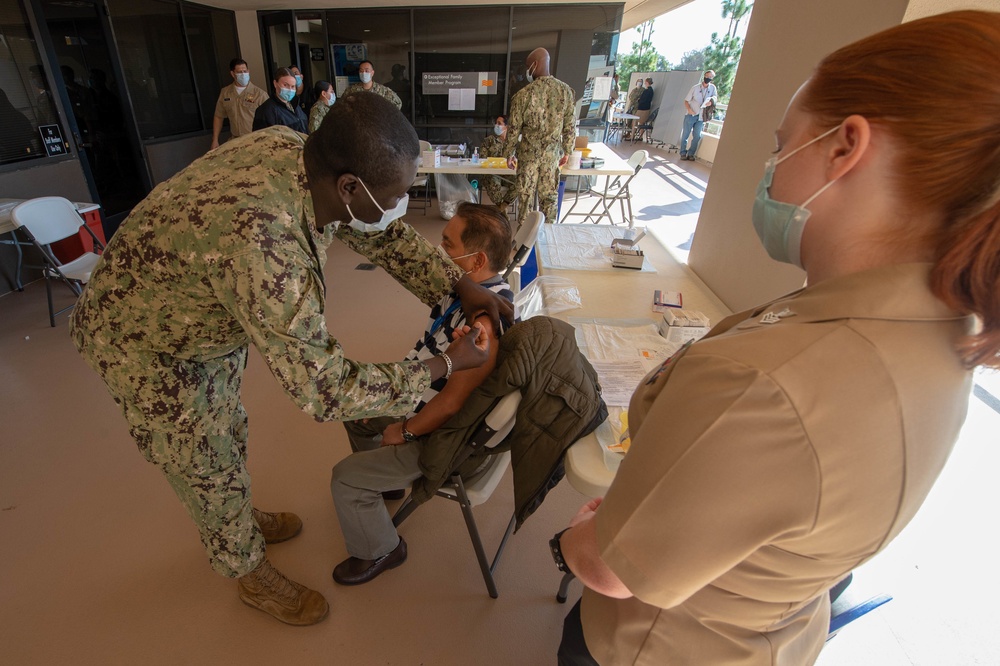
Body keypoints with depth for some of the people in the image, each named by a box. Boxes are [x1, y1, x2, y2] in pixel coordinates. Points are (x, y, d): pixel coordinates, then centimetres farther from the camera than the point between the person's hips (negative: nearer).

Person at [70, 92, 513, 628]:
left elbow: (381, 234, -4)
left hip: (208, 316, 7)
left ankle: (241, 519, 54)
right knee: (207, 468, 12)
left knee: (228, 434, 26)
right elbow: (324, 392, -39)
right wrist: (446, 365, -30)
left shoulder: (298, 152, -20)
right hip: (144, 344, -7)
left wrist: (459, 287, -11)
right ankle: (251, 573, 40)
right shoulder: (260, 242, -46)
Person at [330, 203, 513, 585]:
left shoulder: (482, 324, -36)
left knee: (346, 479, -5)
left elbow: (452, 402, -30)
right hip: (419, 398, 10)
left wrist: (405, 432, -14)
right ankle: (383, 480, 49)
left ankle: (378, 553, 23)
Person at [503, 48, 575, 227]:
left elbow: (514, 128, -8)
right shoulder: (565, 90, -3)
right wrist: (567, 151, 13)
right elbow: (569, 127, 1)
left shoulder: (523, 94, -14)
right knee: (550, 195, 12)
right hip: (552, 153, 3)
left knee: (525, 195, 10)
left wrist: (508, 154, 4)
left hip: (529, 153, -2)